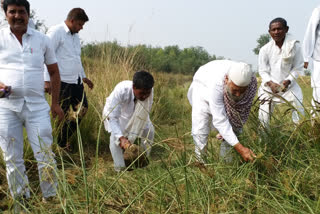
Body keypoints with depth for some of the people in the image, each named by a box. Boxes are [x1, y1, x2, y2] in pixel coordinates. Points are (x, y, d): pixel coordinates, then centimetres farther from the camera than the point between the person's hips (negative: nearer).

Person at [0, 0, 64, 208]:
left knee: (45, 155, 1)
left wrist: (55, 103, 9)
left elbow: (54, 72, 14)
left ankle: (51, 198, 15)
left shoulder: (42, 40, 8)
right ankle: (21, 199, 21)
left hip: (37, 106, 0)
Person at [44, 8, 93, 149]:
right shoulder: (56, 32, -10)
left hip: (76, 81, 9)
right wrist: (47, 80, -21)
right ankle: (58, 146, 15)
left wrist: (84, 76, 27)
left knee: (82, 110, 11)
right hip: (62, 82, -9)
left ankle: (63, 142, 24)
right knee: (61, 115, -1)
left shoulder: (75, 35, 17)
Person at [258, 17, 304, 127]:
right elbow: (263, 71, -3)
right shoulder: (265, 49, -8)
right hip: (269, 86, 0)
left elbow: (298, 68, -4)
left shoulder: (295, 46, -10)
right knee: (263, 117, -2)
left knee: (299, 114, -4)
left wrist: (288, 81, -19)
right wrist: (270, 83, -19)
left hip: (289, 86, 0)